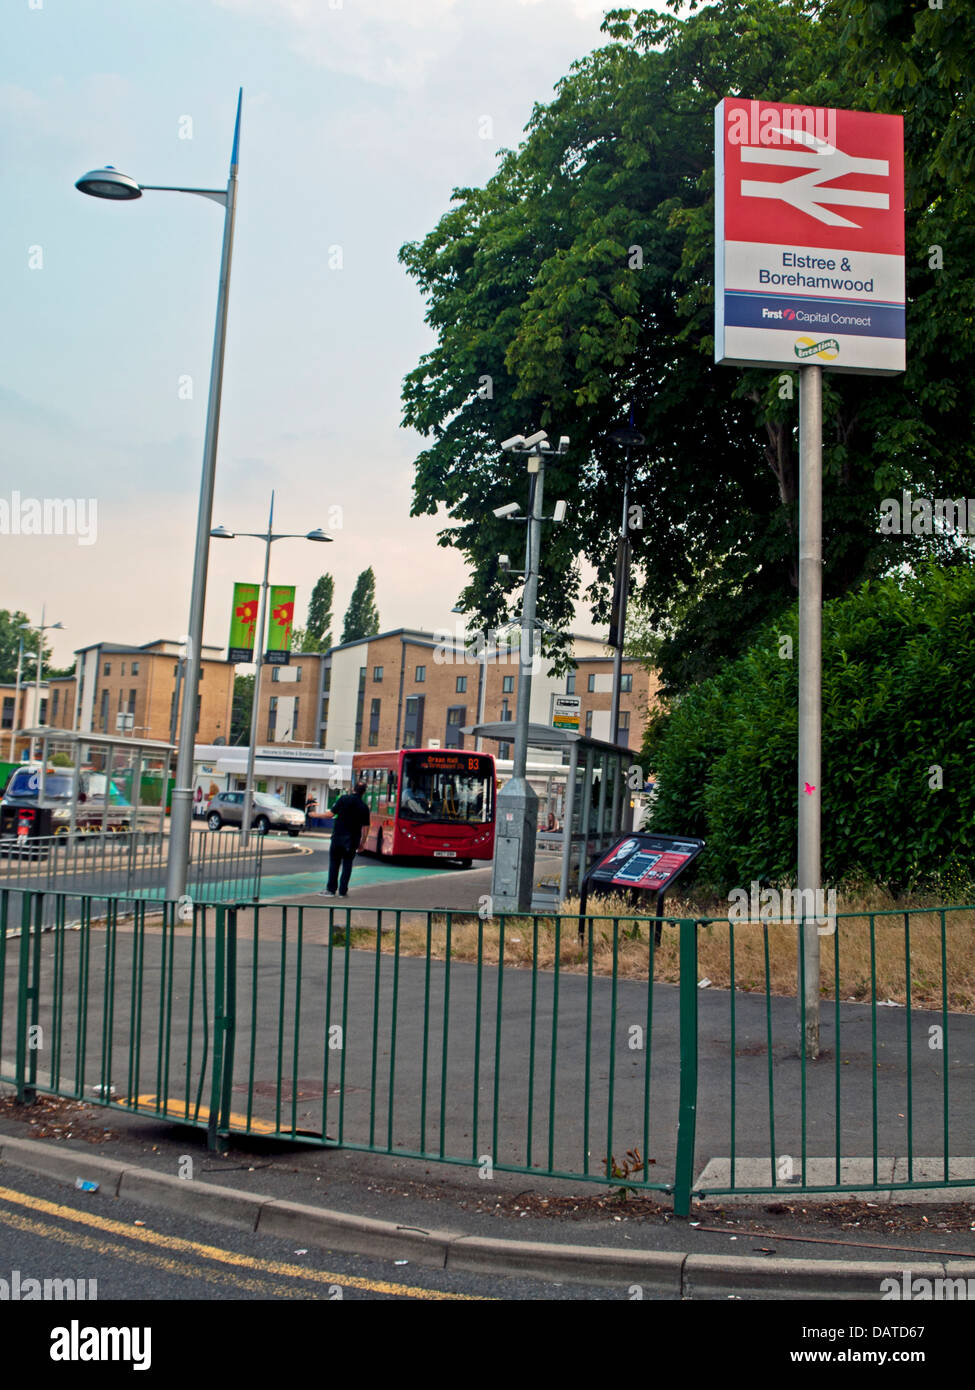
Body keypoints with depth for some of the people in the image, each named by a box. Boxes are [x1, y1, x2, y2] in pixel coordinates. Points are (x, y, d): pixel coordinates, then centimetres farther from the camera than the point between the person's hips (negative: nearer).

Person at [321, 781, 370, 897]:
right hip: (352, 840, 1)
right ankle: (343, 891, 7)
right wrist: (362, 844, 9)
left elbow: (331, 814, -5)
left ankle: (331, 890, 8)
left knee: (334, 863, 9)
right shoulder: (364, 807, -1)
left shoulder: (344, 799, -5)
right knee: (347, 865, 9)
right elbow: (365, 828, 0)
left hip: (338, 836, -1)